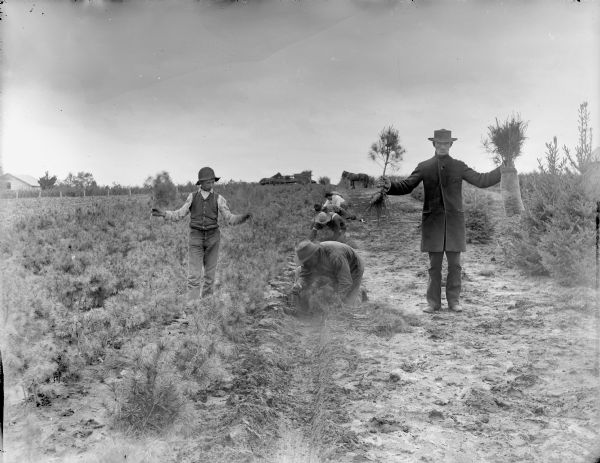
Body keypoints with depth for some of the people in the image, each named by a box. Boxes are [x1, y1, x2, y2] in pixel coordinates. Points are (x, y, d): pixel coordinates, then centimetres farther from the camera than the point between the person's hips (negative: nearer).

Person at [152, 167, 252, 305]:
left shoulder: (218, 199, -1)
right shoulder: (193, 197, 3)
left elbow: (230, 218, -5)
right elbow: (179, 214, 8)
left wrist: (243, 217, -24)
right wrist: (163, 214, -6)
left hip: (212, 237, 0)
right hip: (196, 237, 0)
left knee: (210, 274, 6)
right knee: (194, 275, -7)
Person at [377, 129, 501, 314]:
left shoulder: (459, 166, 9)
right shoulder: (424, 167, 7)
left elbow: (481, 181, 5)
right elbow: (406, 186, 2)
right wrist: (389, 186, -17)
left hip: (454, 219, 1)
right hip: (432, 220, -1)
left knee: (454, 263, 3)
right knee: (434, 264, 3)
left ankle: (454, 300, 13)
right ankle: (434, 302, 10)